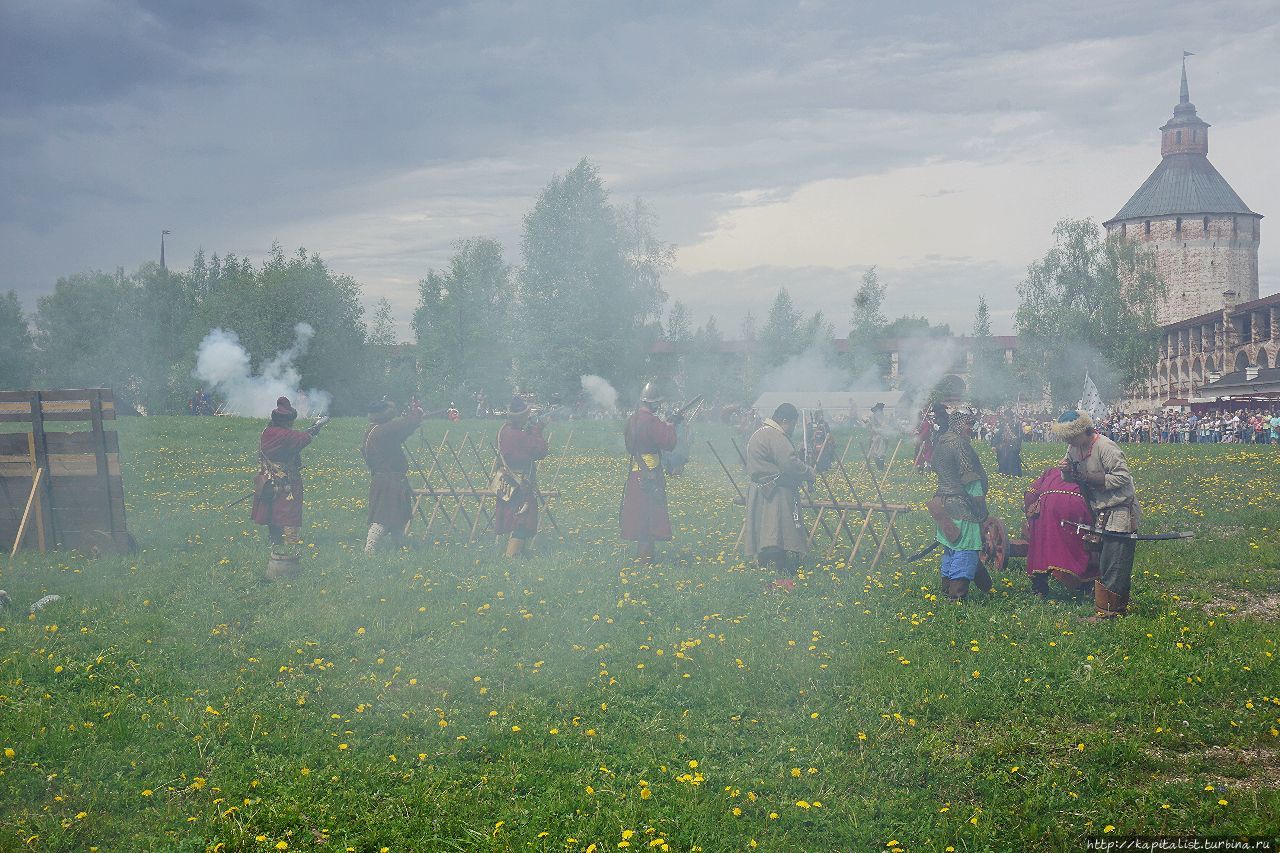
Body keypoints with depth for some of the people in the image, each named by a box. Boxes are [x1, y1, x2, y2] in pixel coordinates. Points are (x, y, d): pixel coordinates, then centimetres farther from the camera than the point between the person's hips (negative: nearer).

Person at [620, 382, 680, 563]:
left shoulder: (632, 420, 7)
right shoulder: (652, 421, -18)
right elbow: (669, 443, -20)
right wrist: (671, 425, -4)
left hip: (635, 471, 8)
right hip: (650, 473, -8)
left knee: (639, 511, 13)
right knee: (650, 512, -2)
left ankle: (642, 551, 21)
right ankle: (645, 554, -2)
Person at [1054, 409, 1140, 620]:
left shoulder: (1105, 447, -20)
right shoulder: (1074, 448, 6)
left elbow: (1123, 477, -22)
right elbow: (1070, 478, 15)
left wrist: (1090, 478, -22)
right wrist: (1066, 471, -9)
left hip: (1120, 511, -9)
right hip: (1102, 512, 9)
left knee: (1112, 563, -7)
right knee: (1104, 561, 14)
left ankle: (1105, 612, -5)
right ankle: (1120, 606, 26)